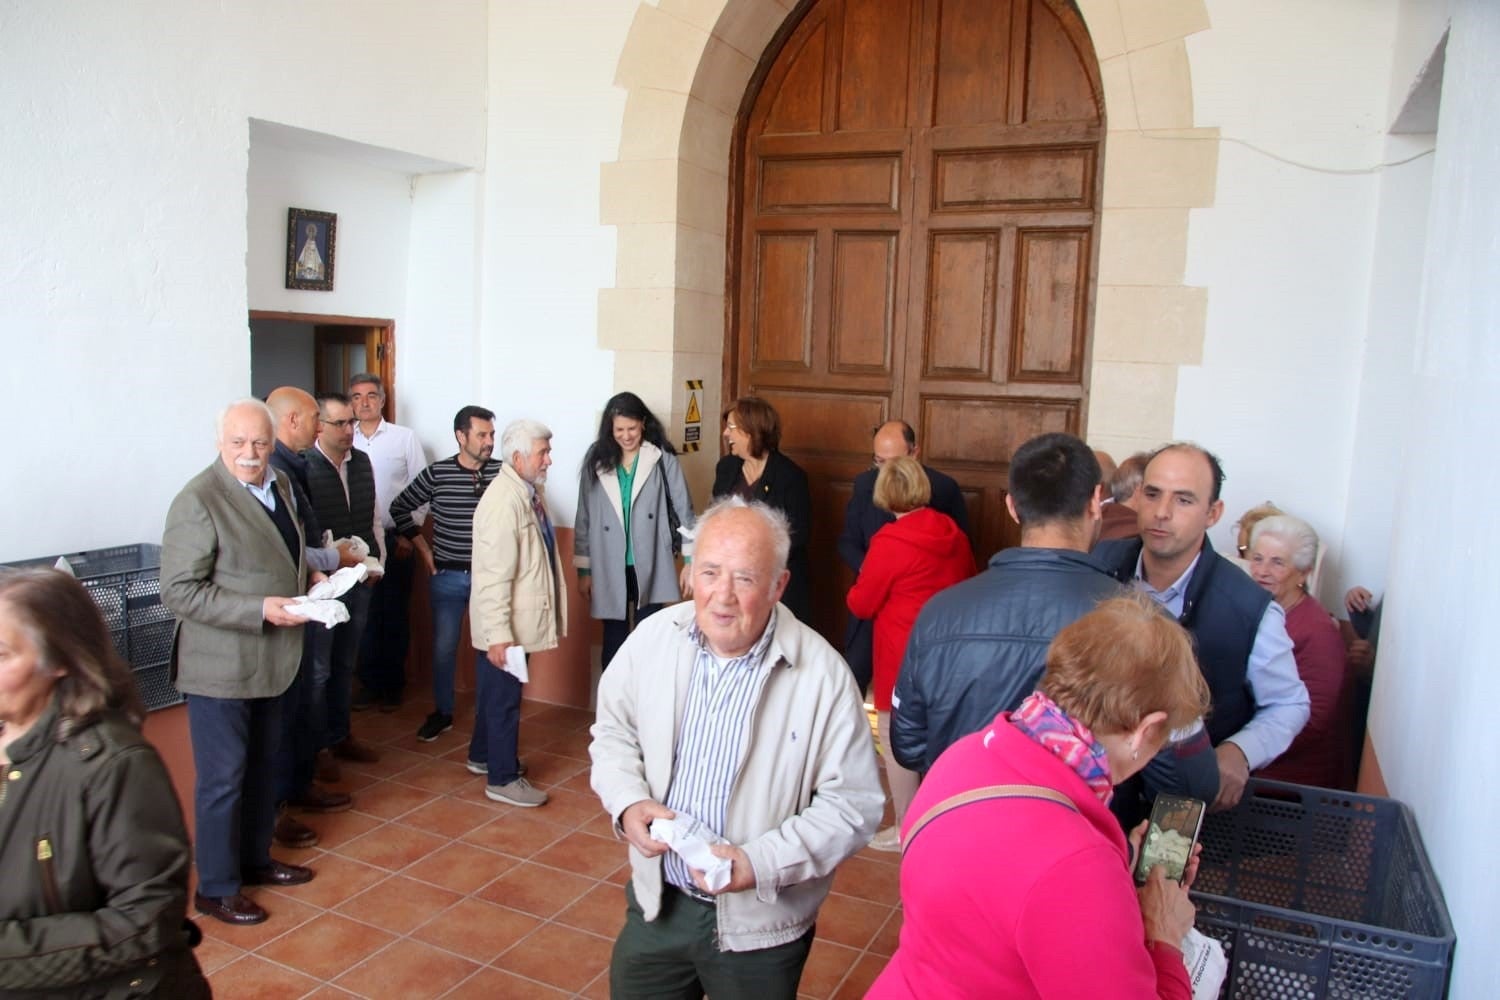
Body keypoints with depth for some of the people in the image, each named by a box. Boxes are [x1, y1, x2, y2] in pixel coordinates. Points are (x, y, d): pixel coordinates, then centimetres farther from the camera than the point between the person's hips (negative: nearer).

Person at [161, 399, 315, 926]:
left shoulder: (279, 484, 5)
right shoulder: (198, 501, -19)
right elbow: (179, 591, -22)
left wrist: (308, 582, 4)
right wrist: (260, 609, -26)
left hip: (269, 660, 8)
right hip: (220, 667, -8)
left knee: (263, 767, 21)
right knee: (223, 778, 4)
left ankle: (256, 858, 39)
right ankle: (216, 888, 21)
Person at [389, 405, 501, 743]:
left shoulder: (502, 473, -6)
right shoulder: (436, 473, -4)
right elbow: (399, 508, 7)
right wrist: (423, 548, 4)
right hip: (448, 577, 0)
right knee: (443, 647, 8)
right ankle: (442, 713, 26)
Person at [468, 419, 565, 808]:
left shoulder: (530, 492, 5)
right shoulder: (504, 502, -24)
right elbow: (492, 577, -26)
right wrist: (498, 635, -26)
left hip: (518, 621, 9)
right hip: (504, 626, -9)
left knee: (496, 692, 23)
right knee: (504, 697, 4)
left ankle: (483, 755, 39)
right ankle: (503, 778, 18)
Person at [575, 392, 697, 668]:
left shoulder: (663, 459, -3)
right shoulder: (597, 461, 3)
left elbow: (684, 510, 0)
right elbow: (584, 518, 6)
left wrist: (691, 560, -2)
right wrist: (583, 570, 5)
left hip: (650, 568, -2)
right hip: (610, 569, 2)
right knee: (614, 644, 10)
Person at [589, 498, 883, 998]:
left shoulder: (823, 675, -21)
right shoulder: (653, 638, -8)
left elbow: (853, 805, -15)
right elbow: (613, 730, 7)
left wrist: (762, 863, -24)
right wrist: (627, 801, -12)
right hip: (657, 902, 4)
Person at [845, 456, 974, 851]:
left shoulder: (890, 542, -19)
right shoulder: (953, 534, -2)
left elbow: (861, 604, -10)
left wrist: (858, 592, 11)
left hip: (903, 655, -7)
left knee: (896, 738, 7)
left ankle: (906, 829, 16)